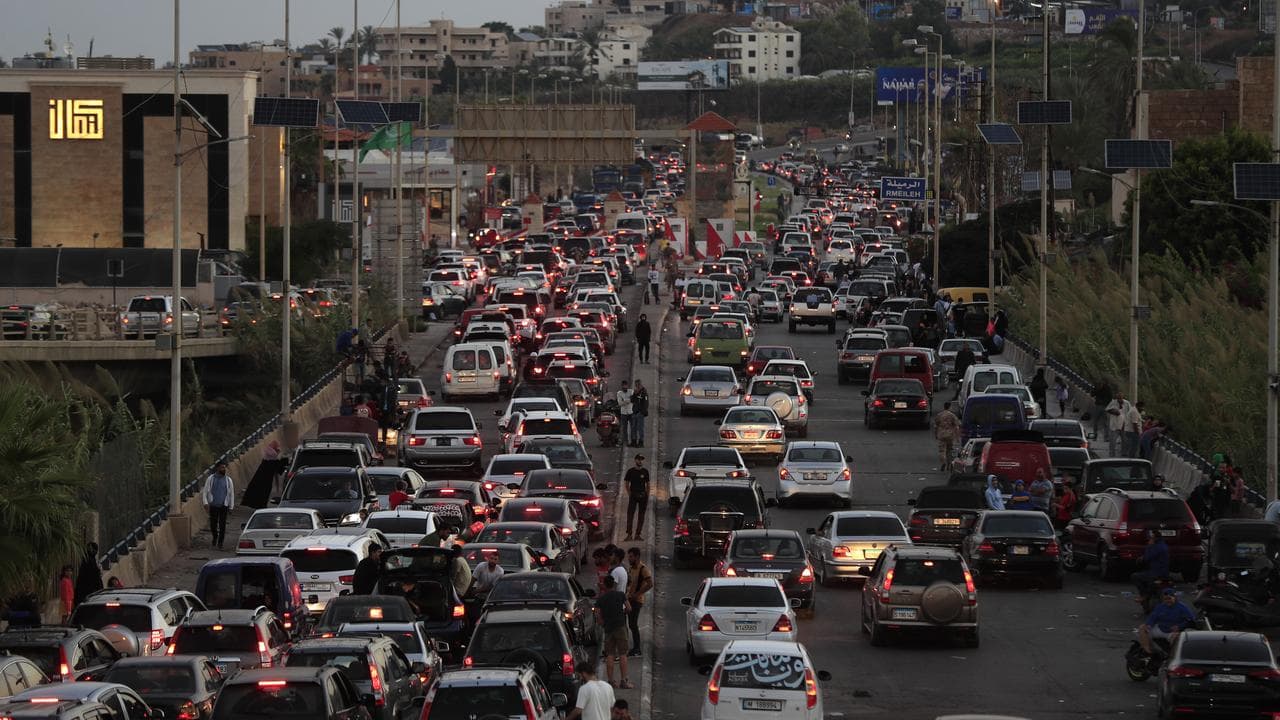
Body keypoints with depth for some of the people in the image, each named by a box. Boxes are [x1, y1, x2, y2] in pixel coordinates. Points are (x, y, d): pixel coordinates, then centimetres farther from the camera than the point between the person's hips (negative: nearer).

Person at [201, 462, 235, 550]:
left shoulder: (228, 480, 7)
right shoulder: (210, 479, 3)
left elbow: (231, 494, 11)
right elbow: (205, 492, 3)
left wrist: (231, 506, 8)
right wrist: (205, 503, -10)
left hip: (223, 506, 0)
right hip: (213, 506, 0)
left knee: (222, 525, -6)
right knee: (213, 525, 5)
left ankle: (220, 543, -2)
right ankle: (215, 537, 31)